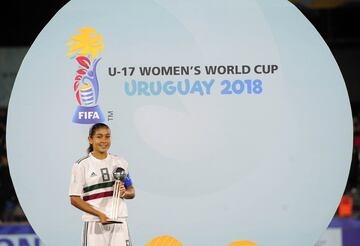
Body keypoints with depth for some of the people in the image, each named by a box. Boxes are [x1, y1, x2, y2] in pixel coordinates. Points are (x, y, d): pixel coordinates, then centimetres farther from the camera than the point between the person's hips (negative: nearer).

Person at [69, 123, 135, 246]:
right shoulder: (81, 165, -1)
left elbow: (132, 192, 19)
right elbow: (75, 199, -5)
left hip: (119, 222, 3)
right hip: (95, 223, -3)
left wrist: (124, 193, -7)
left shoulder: (120, 162, 11)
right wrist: (100, 214, -16)